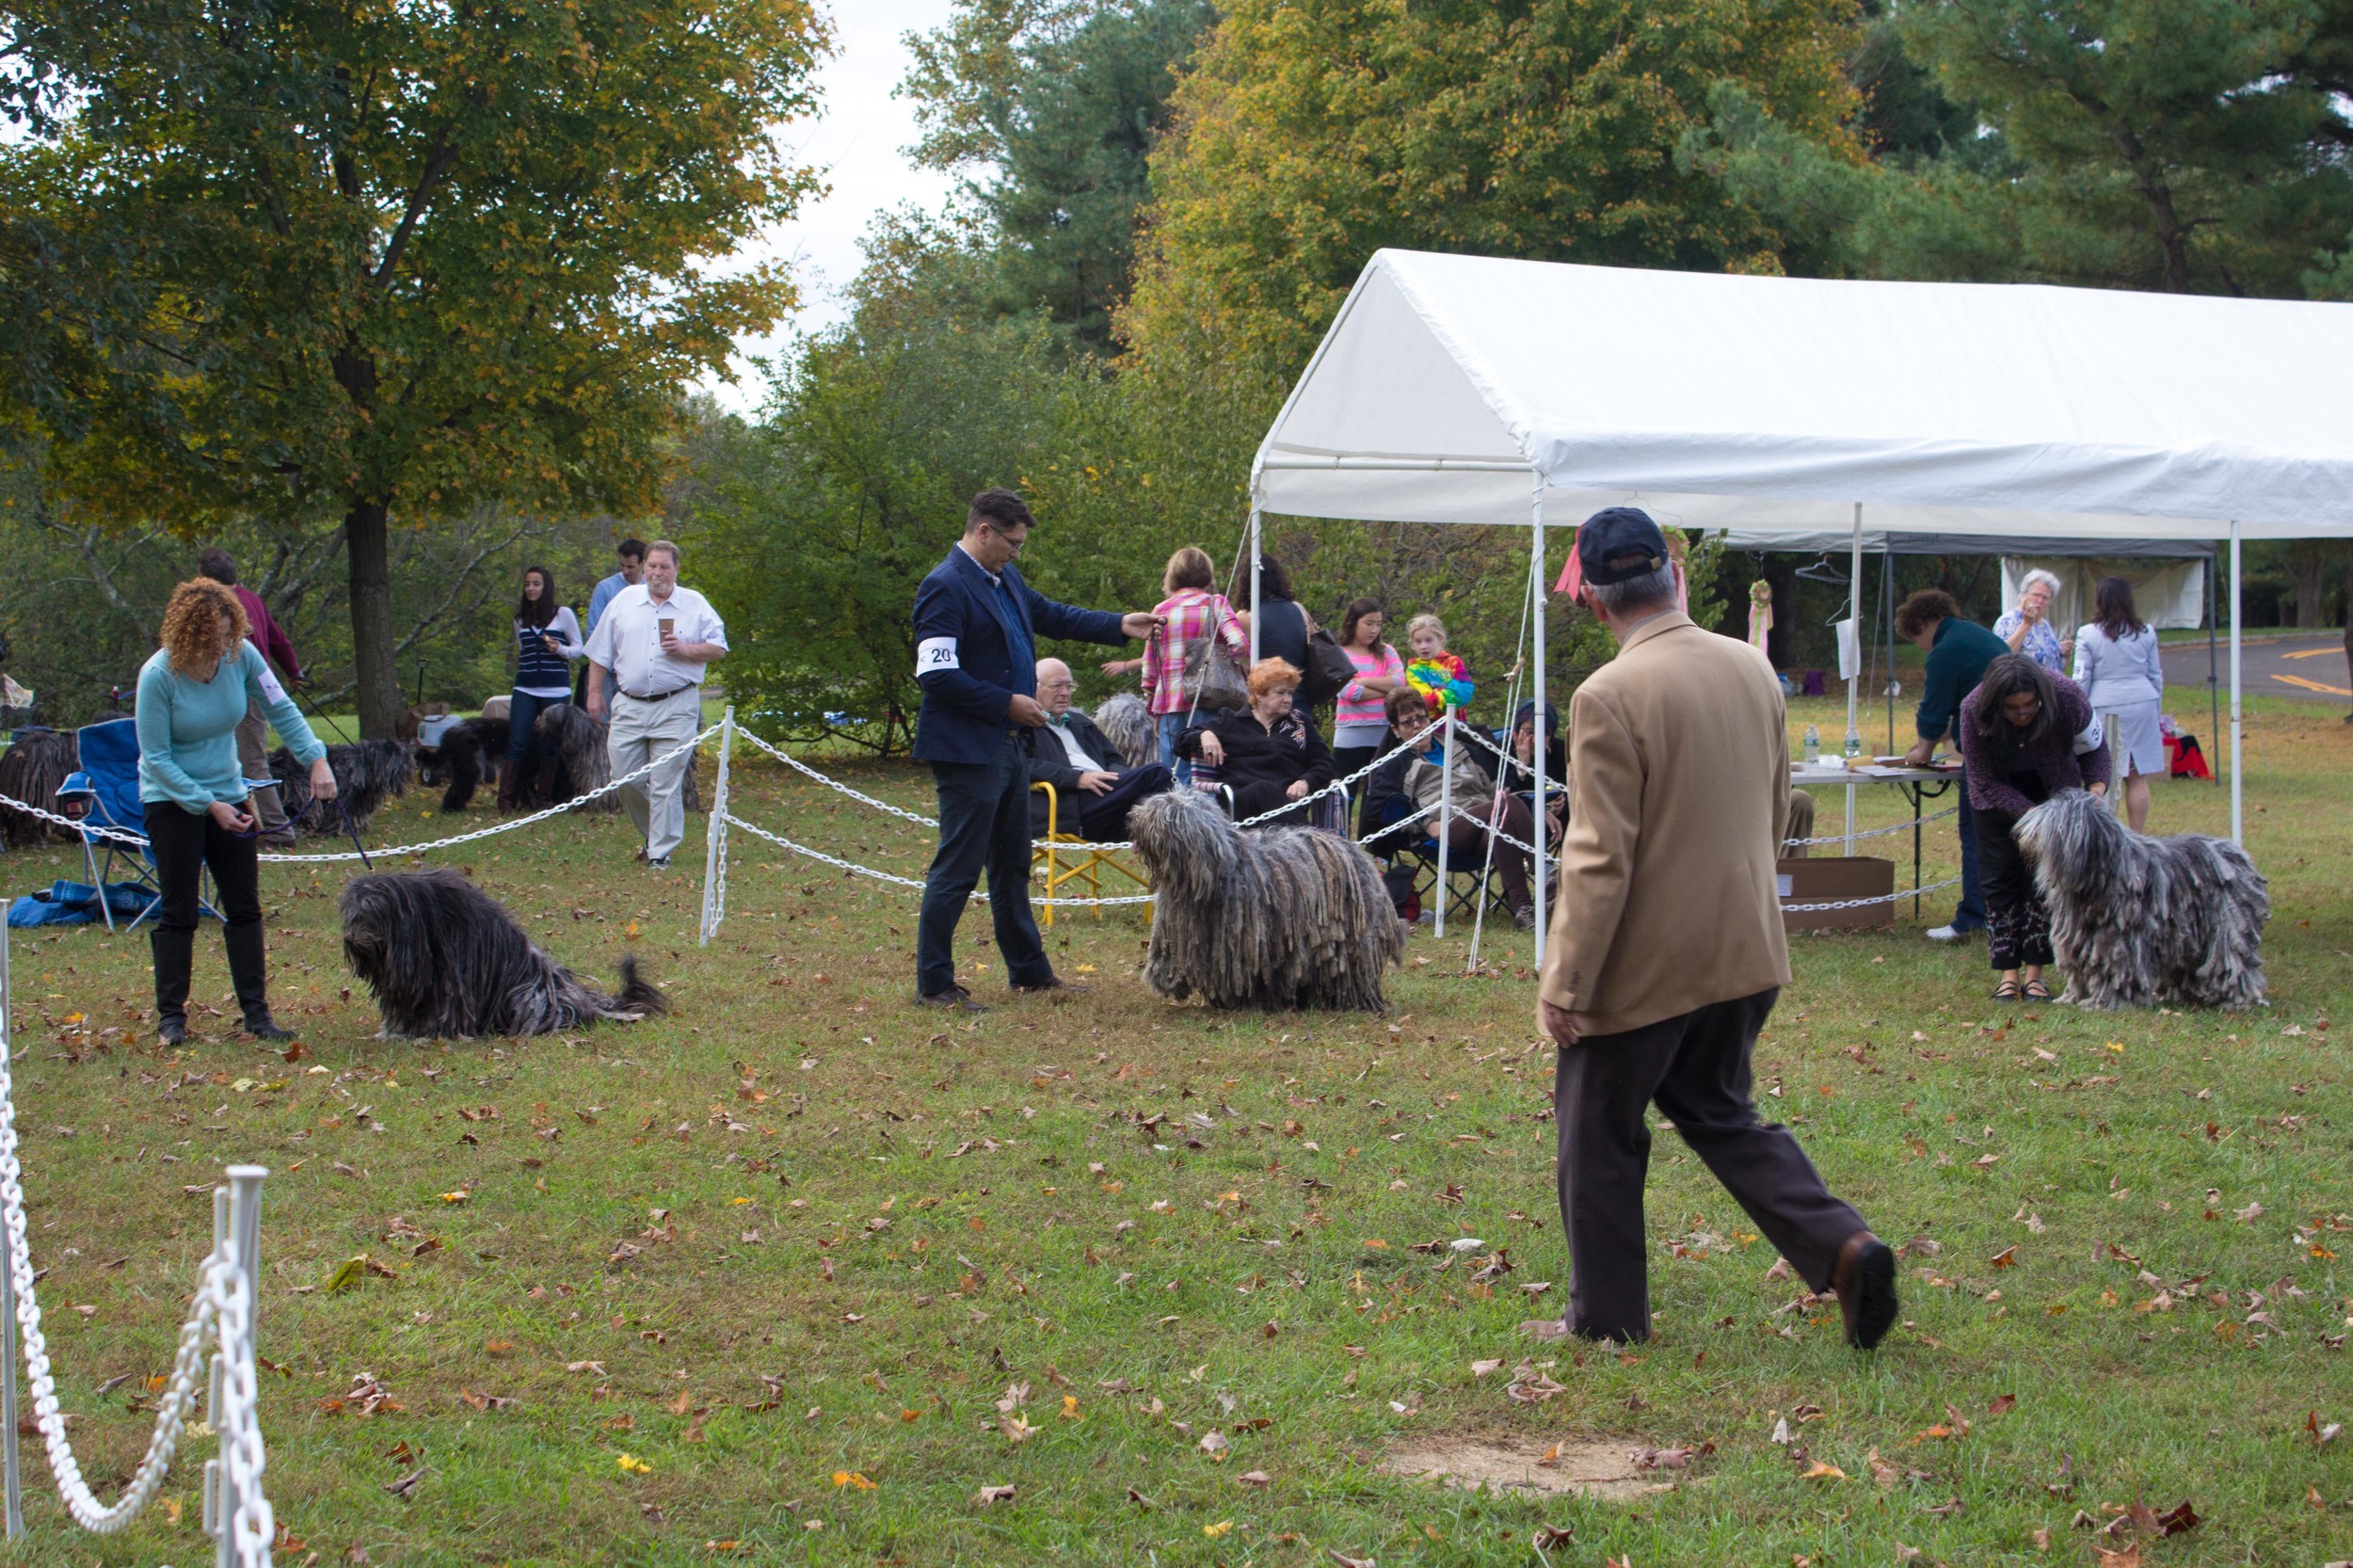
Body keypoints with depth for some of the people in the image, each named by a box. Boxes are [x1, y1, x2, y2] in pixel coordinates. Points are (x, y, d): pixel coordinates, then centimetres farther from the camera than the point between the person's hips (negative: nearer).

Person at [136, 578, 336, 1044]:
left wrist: (316, 760, -18)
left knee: (245, 908, 4)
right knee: (179, 912, -4)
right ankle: (170, 1016, 5)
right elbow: (156, 758, -18)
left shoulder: (241, 656, -11)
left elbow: (281, 709, -3)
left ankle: (256, 1013, 8)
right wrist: (210, 805, -21)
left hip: (228, 794, 5)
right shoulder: (159, 675, -23)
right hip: (172, 800, -5)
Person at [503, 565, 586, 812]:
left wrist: (561, 650, -13)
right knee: (517, 743, -6)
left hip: (556, 690, -3)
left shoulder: (563, 614, 2)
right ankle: (506, 798, -6)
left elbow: (579, 648, 5)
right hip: (525, 690, 3)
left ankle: (543, 799, 9)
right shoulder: (521, 620, 14)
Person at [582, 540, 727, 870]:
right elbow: (600, 651, 14)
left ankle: (660, 853, 1)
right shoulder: (623, 601, 11)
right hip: (629, 706, 3)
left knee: (666, 784, -5)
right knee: (624, 777, 2)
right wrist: (595, 692, 9)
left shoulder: (695, 605, 6)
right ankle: (652, 835, 23)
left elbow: (719, 648, 4)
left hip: (676, 709, -3)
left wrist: (685, 650, -12)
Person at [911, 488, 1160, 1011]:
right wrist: (1007, 702, -18)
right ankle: (934, 984, 0)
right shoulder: (946, 587, -17)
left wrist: (1119, 626, 21)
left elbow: (1049, 615, 28)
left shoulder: (1005, 579, 12)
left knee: (1012, 864, 18)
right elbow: (937, 673, -22)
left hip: (1007, 745, 10)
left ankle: (1029, 969, 28)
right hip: (966, 748, -10)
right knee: (958, 867, -6)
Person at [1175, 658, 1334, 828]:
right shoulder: (1230, 721, 23)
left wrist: (1305, 782, -2)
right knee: (1263, 790, -40)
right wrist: (1204, 735, -4)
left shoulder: (1299, 723, 28)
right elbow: (1181, 743, 20)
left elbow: (1323, 763, 21)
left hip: (1286, 799, 1)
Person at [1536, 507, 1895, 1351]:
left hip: (1644, 963, -7)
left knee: (1599, 1131, 11)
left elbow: (1599, 859, -21)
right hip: (1744, 948, 7)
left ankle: (1607, 1317, 20)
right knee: (1717, 1109, 22)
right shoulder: (1753, 669, 2)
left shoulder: (1609, 696, -20)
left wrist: (1564, 984, -15)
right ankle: (1844, 1247, 6)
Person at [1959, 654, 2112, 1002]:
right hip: (1998, 791, 0)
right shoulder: (1973, 711, -33)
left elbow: (2093, 749, -12)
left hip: (2054, 787, 0)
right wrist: (2032, 814, -33)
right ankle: (2008, 972, -1)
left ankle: (2035, 970, -3)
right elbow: (1985, 781, -23)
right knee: (2001, 876, -6)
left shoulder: (2068, 697, -32)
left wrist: (2097, 787, -31)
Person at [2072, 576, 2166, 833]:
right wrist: (2156, 709, 23)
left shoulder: (2088, 635, -6)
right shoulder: (2146, 633, 4)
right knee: (2138, 778, 5)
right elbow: (2156, 675, 12)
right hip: (2141, 706, 3)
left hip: (2104, 708, -3)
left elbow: (2080, 680, -4)